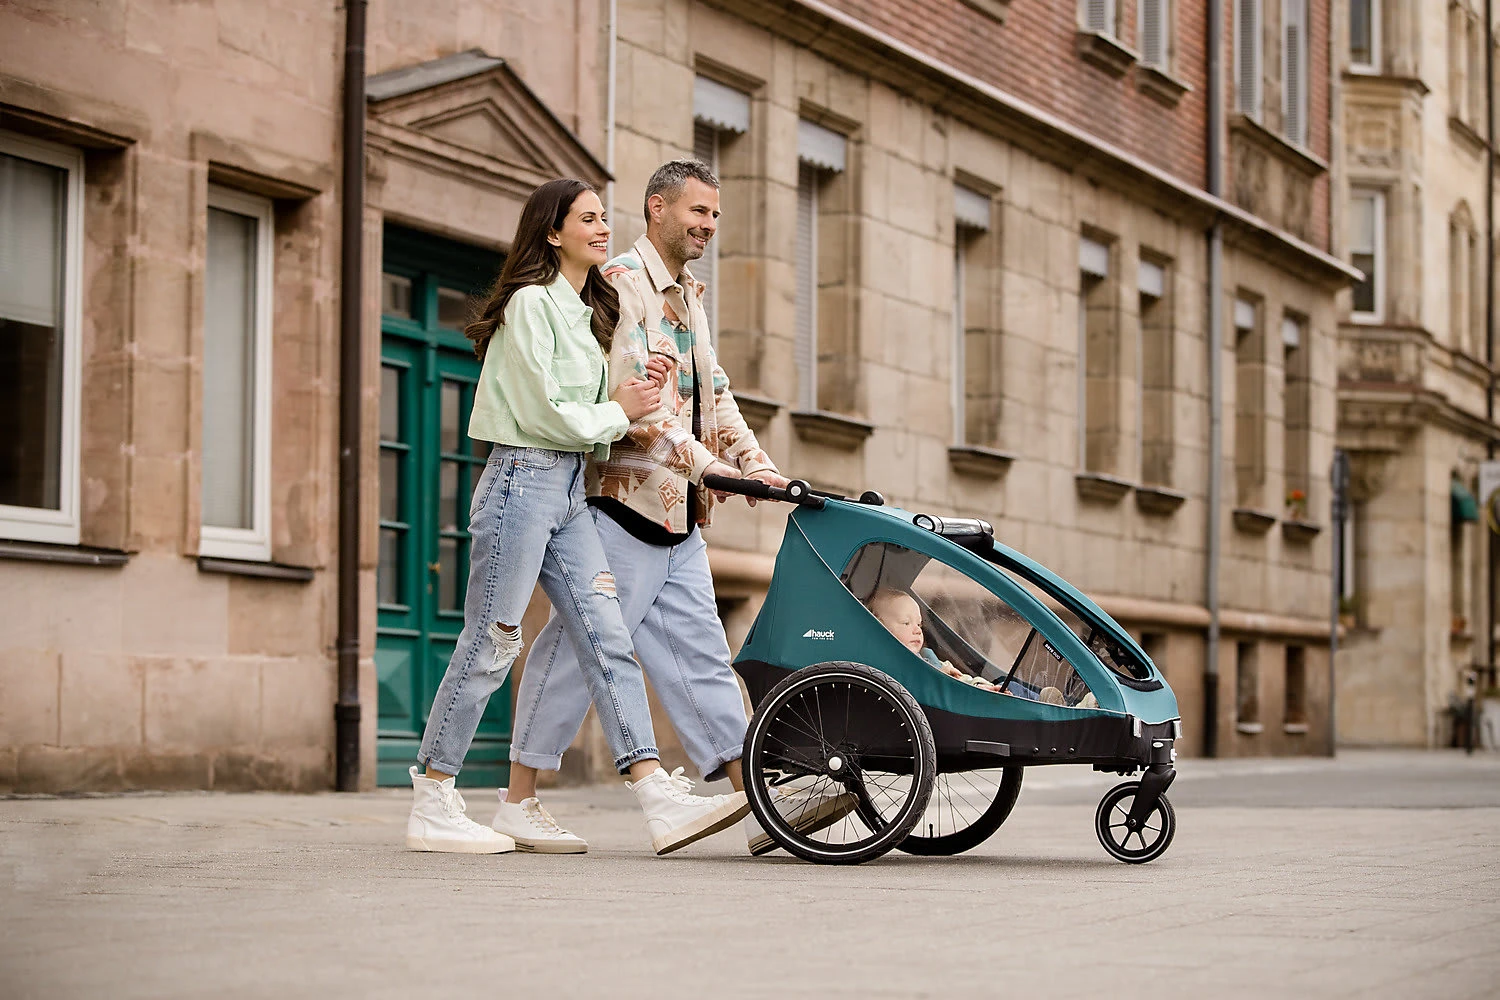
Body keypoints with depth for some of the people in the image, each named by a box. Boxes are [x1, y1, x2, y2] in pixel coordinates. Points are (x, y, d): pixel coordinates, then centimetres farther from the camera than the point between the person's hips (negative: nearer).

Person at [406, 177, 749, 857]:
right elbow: (543, 412, -14)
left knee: (606, 641, -1)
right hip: (523, 479, -9)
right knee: (490, 644, -5)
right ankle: (430, 808, 3)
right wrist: (617, 413, -2)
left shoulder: (584, 311, 20)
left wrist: (628, 405, 3)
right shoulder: (531, 303, -8)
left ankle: (659, 801, -8)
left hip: (569, 491, 9)